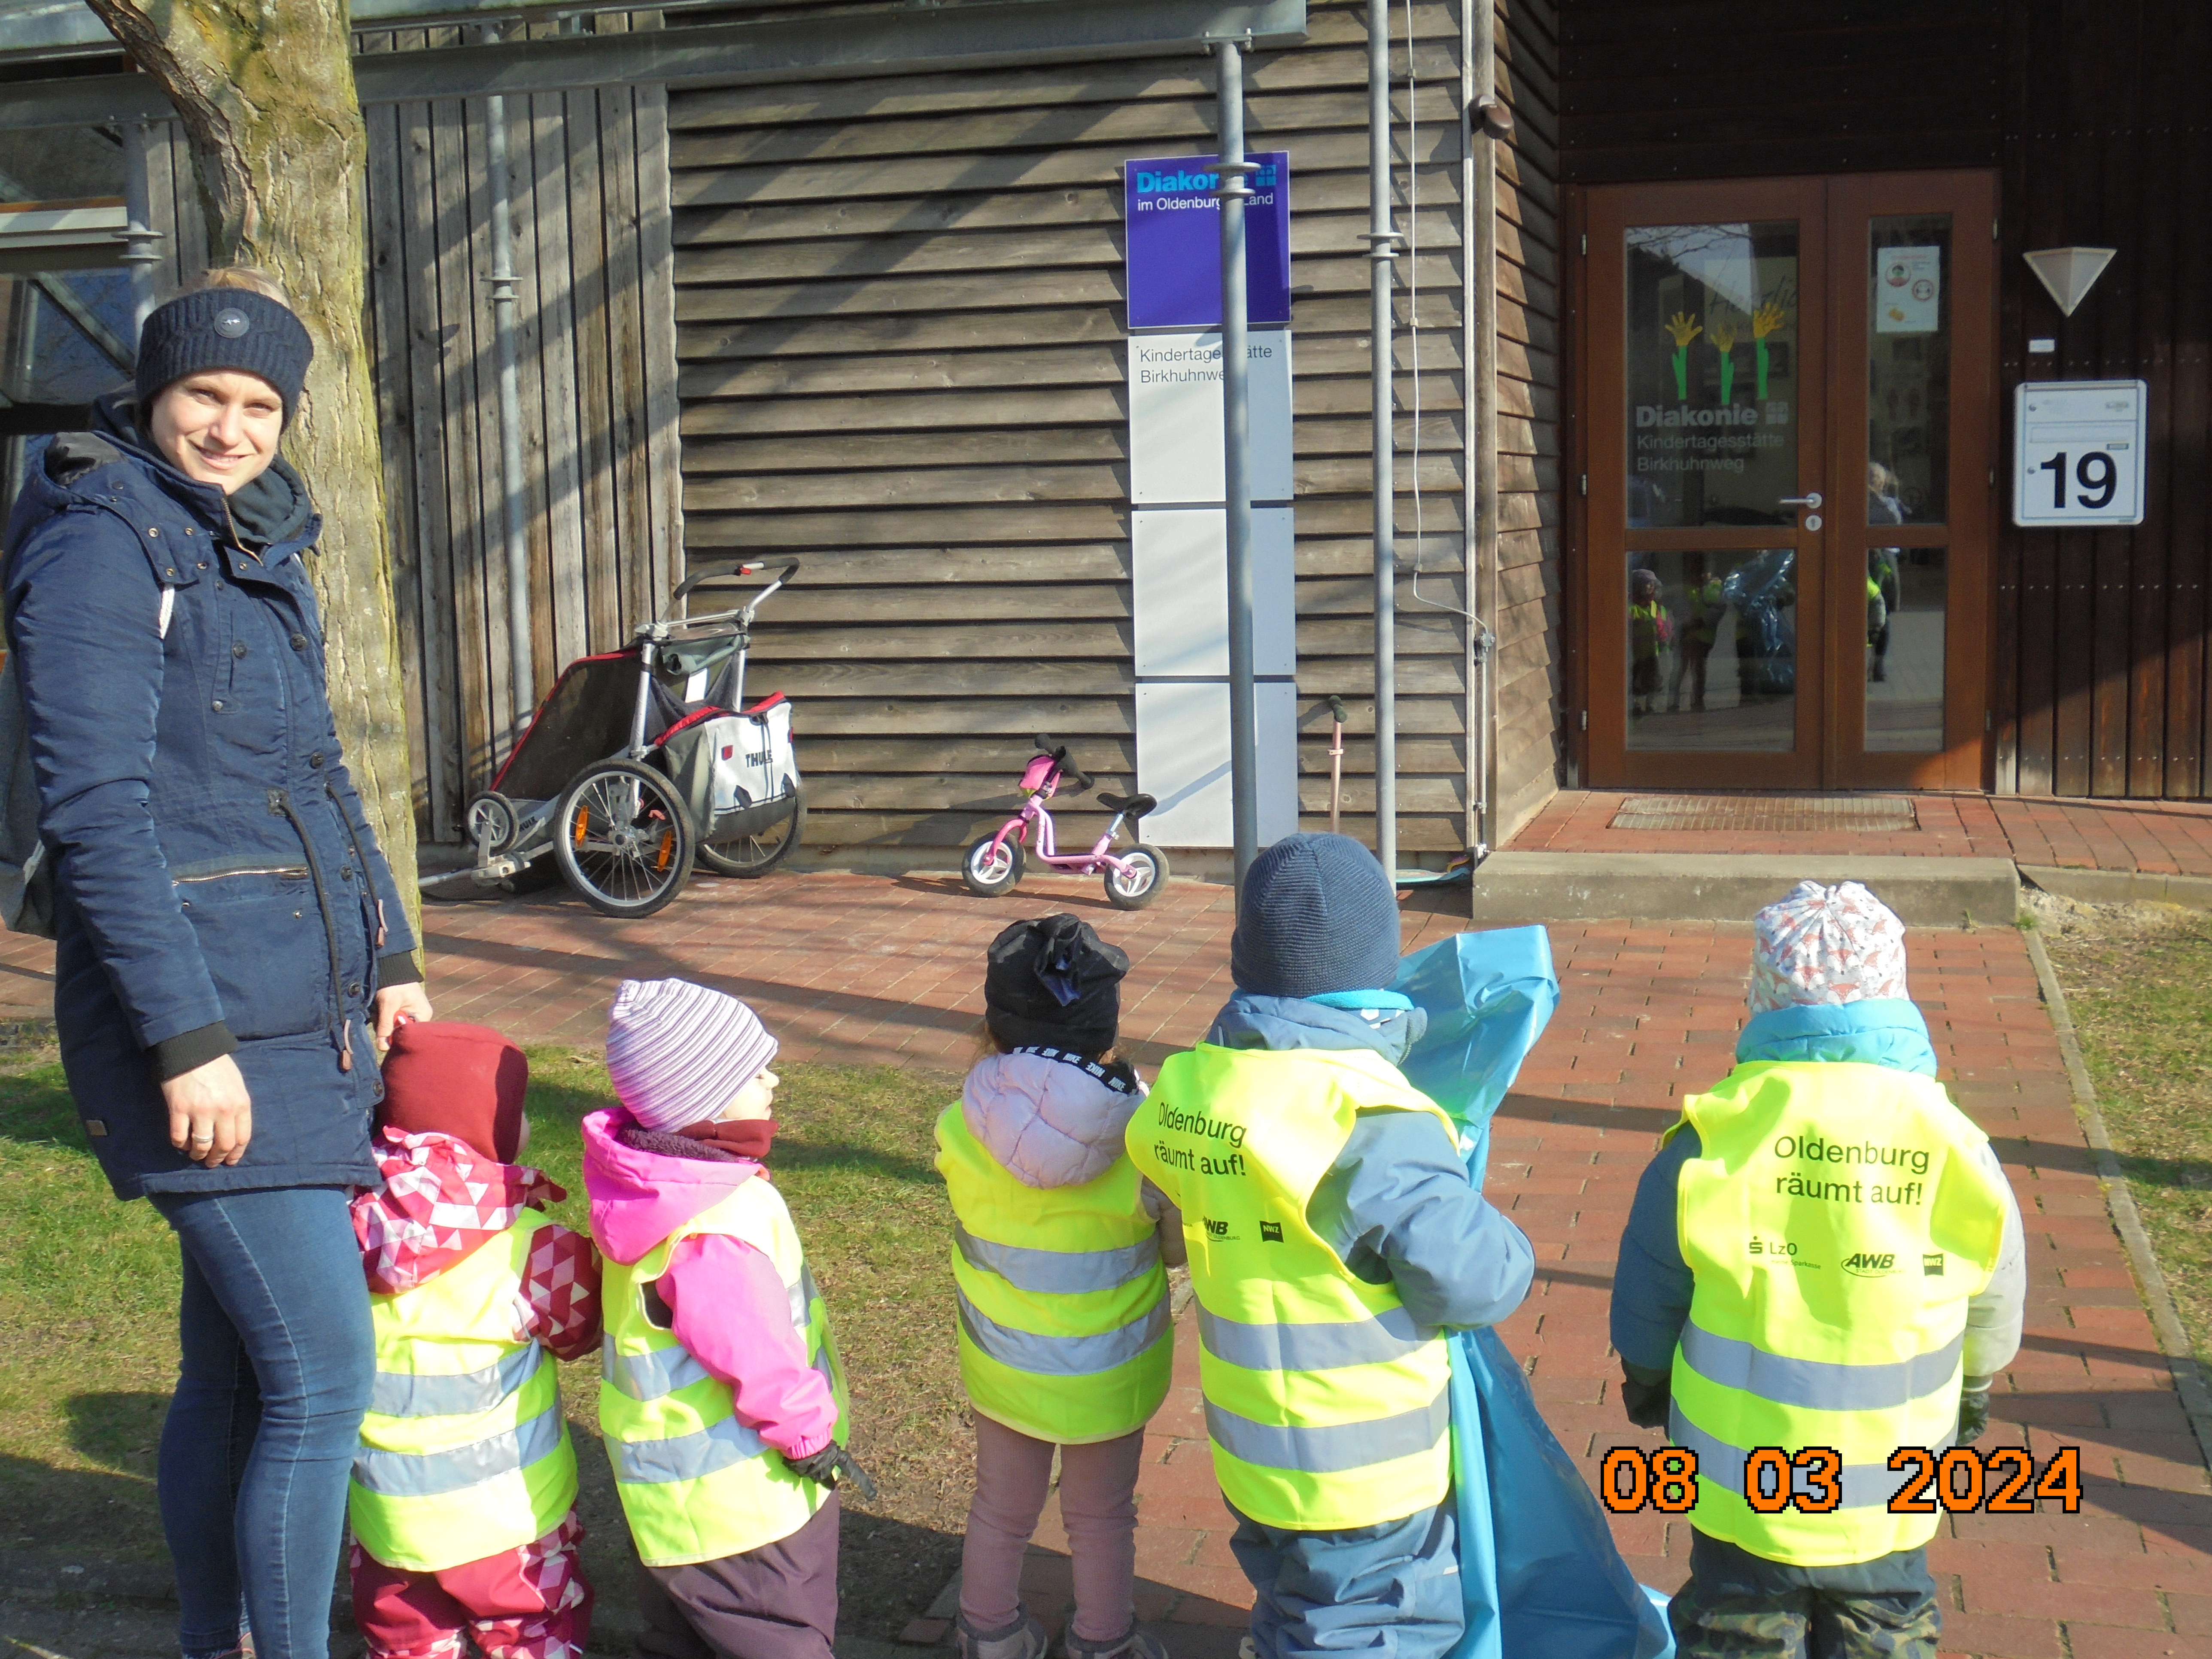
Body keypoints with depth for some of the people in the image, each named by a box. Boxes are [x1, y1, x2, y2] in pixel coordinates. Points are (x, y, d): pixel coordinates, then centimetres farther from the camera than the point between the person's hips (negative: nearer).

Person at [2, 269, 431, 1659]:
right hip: (206, 1015, -8)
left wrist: (389, 956, 17)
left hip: (304, 1011, 8)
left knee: (235, 1367, 16)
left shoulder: (262, 551, 15)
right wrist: (190, 1041, -21)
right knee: (325, 1374, -9)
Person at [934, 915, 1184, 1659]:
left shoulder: (961, 1131, -24)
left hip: (1000, 1366, 2)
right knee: (1101, 1520, 22)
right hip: (1109, 1375, -2)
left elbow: (974, 1221, -6)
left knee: (1001, 1511, 25)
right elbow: (1177, 1246, -11)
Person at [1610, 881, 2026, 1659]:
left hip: (1740, 1481, -1)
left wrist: (1646, 1377, 16)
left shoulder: (1714, 1134, -14)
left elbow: (1649, 1293, -4)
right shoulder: (1952, 1144, -10)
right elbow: (1996, 1303, 6)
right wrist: (1975, 1388, 26)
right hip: (1890, 1495, 1)